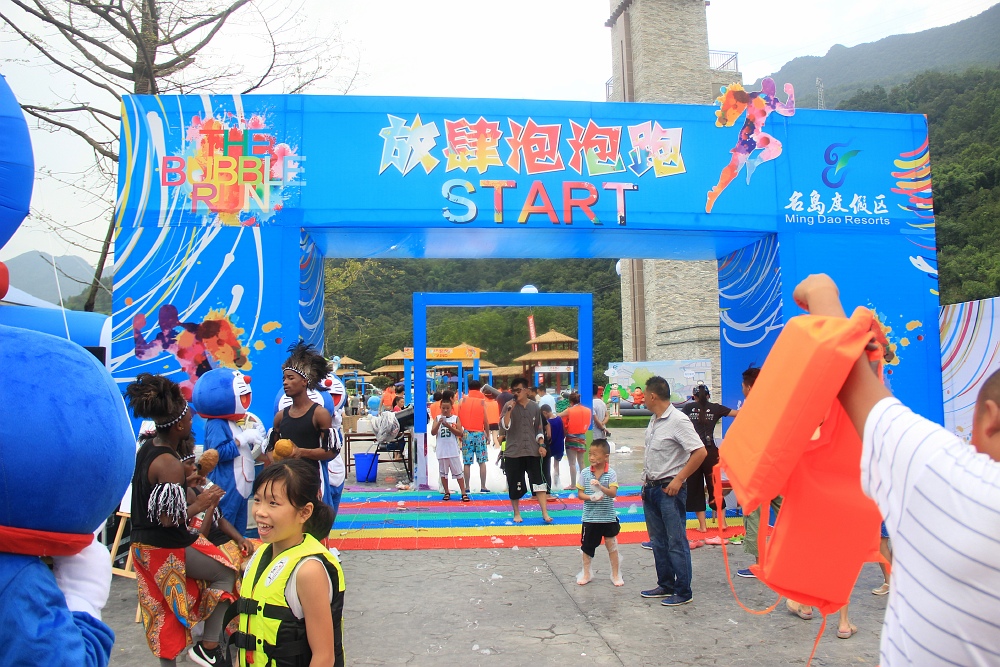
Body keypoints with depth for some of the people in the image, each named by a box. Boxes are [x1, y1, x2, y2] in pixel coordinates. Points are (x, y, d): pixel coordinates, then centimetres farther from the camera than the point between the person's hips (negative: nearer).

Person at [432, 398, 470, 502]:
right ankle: (446, 492, 20)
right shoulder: (437, 418, 5)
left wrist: (449, 426, -15)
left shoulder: (456, 418, 2)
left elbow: (460, 433, -5)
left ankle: (463, 493, 3)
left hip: (454, 450, -2)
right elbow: (433, 433, -5)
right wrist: (439, 423, -19)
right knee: (443, 472, 9)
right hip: (442, 451, 2)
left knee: (458, 472, 0)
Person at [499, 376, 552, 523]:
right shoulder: (508, 406, -2)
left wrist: (541, 445, 0)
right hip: (513, 453, -1)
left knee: (539, 482, -2)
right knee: (514, 485, 6)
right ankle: (516, 513, 22)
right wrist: (509, 410, -20)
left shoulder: (534, 407, 5)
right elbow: (504, 426, -10)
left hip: (533, 452, 1)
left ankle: (545, 514, 3)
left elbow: (539, 429, 11)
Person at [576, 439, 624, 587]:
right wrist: (591, 498, -20)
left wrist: (601, 487, -35)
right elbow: (580, 494, -2)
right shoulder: (585, 473, -4)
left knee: (611, 545, 10)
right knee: (587, 546, 12)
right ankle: (586, 573, 30)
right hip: (590, 517, 2)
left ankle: (616, 574, 25)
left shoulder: (611, 473, -9)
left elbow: (613, 493, -19)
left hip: (608, 517, -2)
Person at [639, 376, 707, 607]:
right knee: (658, 541, 16)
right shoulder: (653, 421, 11)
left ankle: (683, 592, 10)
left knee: (676, 543, 0)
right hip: (651, 488, 9)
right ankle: (665, 585, 28)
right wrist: (646, 480, 15)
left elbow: (700, 452, -21)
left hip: (669, 489, -9)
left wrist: (678, 479, -19)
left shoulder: (678, 421, -16)